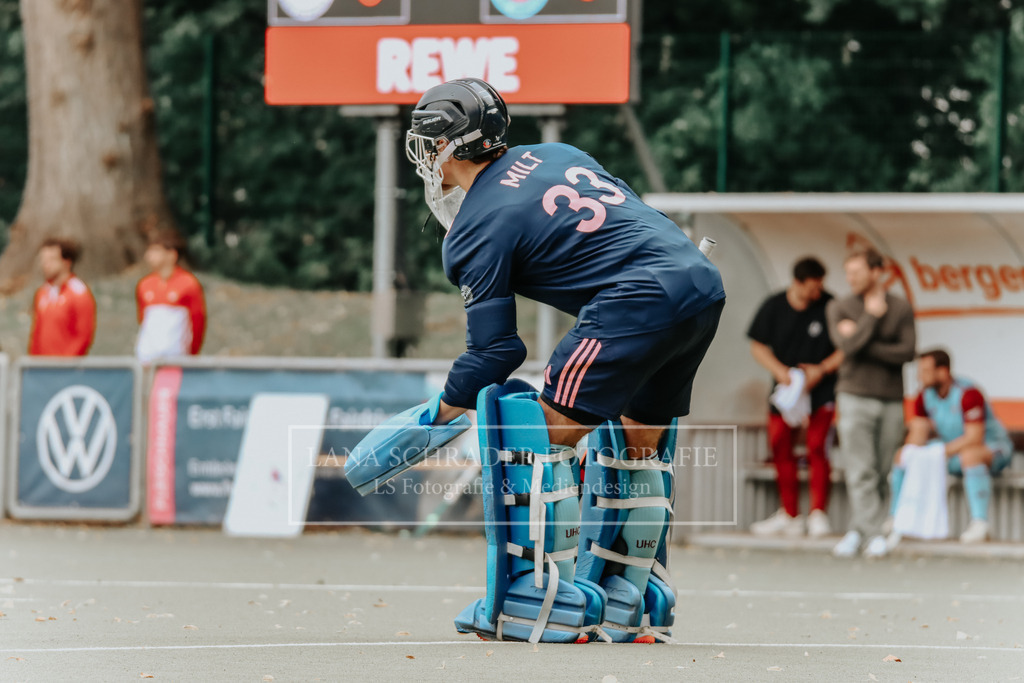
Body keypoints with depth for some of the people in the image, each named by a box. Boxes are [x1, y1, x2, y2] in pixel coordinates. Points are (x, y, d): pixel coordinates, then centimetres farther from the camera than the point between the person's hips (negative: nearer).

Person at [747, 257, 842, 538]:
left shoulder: (830, 307, -8)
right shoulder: (773, 306, -1)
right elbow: (757, 346, 6)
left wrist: (821, 369, -13)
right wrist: (779, 370, -9)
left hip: (821, 389, -3)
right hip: (786, 388, 3)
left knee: (817, 447, -12)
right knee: (780, 446, 4)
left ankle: (818, 514, -6)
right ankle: (789, 516, 13)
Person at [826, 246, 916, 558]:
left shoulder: (901, 309, 5)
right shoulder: (839, 308, 4)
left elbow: (907, 353, -9)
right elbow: (848, 346, -12)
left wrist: (864, 344, -12)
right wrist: (872, 316, -9)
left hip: (891, 400, 1)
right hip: (855, 397, -1)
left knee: (880, 474, 3)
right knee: (861, 473, -11)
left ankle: (857, 531, 12)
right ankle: (874, 535, -14)